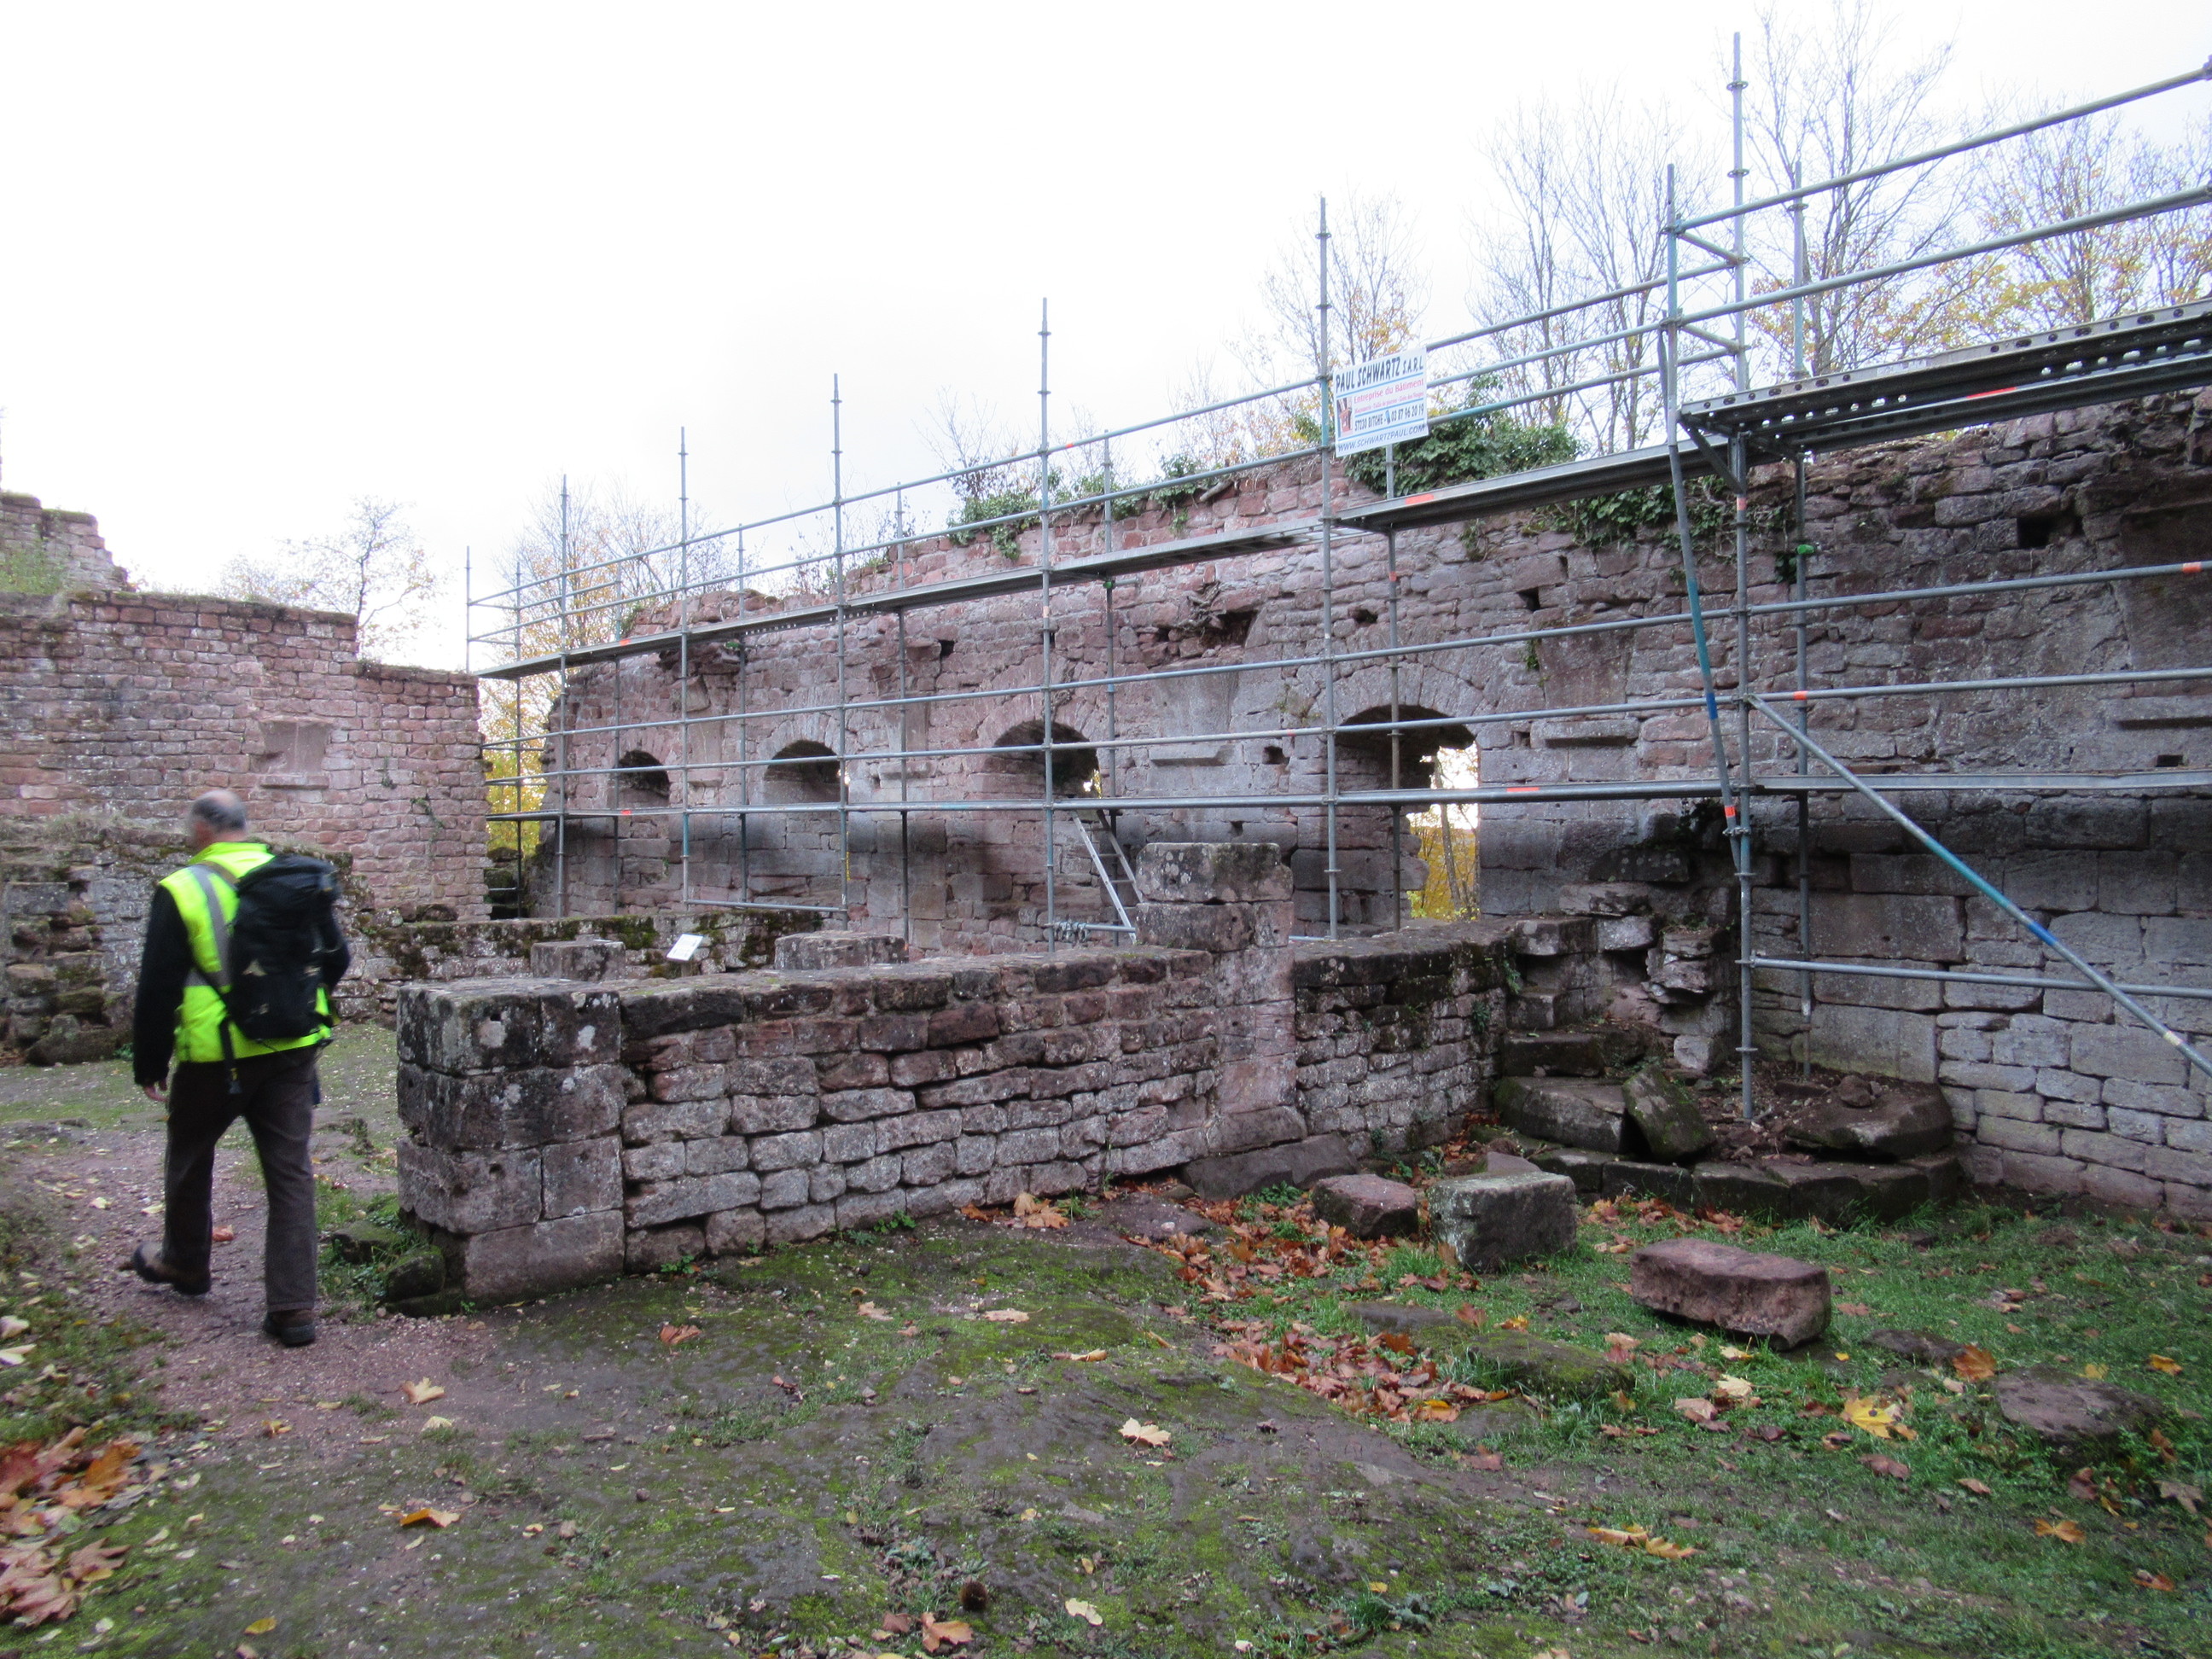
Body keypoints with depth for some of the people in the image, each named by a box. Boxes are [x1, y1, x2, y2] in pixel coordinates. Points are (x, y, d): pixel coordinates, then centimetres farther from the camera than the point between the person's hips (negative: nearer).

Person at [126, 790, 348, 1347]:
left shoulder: (181, 890, -8)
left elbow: (157, 988, -6)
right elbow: (335, 959, 11)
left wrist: (149, 1065, 4)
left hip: (216, 1056, -3)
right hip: (293, 1051, 3)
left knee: (190, 1158, 22)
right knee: (290, 1171, 5)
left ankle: (184, 1262, 44)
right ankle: (293, 1307, 4)